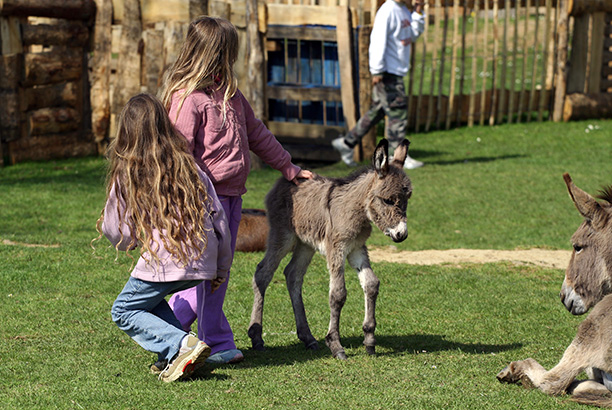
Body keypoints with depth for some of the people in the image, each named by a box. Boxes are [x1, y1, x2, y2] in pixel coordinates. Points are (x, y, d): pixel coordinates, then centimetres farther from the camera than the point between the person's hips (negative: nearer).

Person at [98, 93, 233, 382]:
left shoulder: (126, 175, -2)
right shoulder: (187, 165, 10)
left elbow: (117, 233, 1)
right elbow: (217, 215, 9)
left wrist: (104, 224, 26)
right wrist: (222, 268, 18)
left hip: (163, 261, -6)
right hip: (203, 262, 6)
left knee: (124, 311, 14)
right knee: (150, 299, 29)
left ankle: (181, 346, -8)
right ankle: (176, 356, 11)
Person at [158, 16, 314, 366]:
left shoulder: (230, 93, 16)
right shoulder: (188, 98, -13)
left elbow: (256, 132, 27)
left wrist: (286, 166, 30)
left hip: (232, 195, 9)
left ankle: (169, 325, 20)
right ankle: (217, 344, 3)